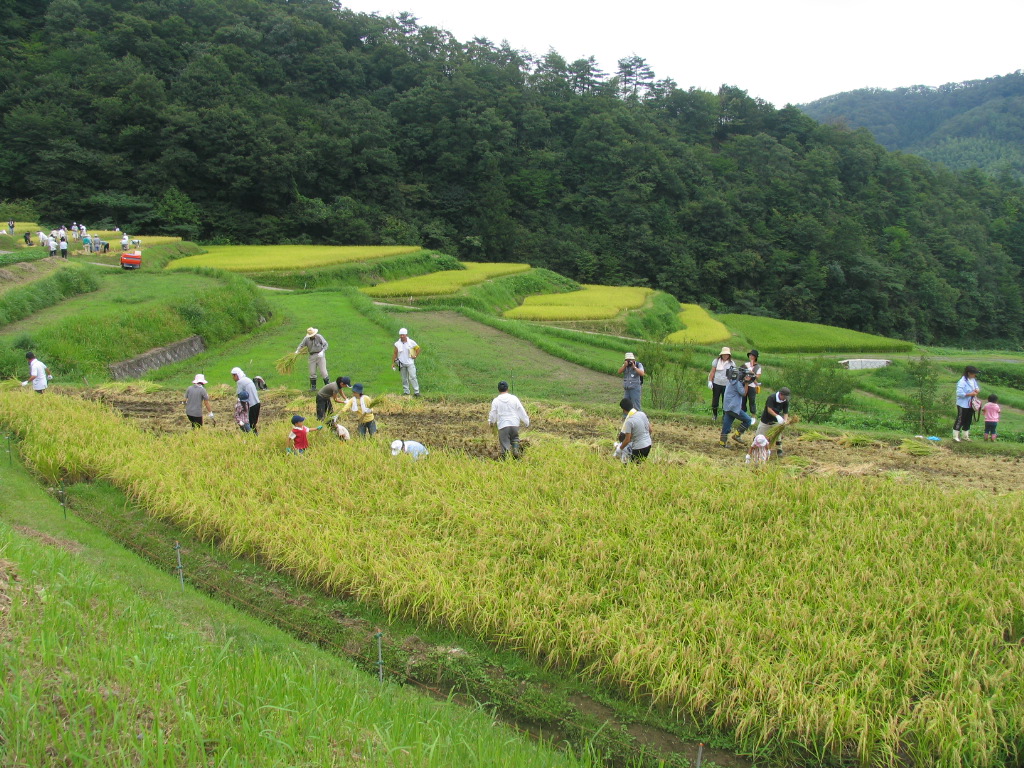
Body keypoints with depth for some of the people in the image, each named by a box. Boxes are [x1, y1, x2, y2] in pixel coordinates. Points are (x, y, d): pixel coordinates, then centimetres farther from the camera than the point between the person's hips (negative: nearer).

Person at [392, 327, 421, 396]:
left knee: (412, 377, -11)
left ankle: (416, 392, -9)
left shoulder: (411, 342, -4)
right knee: (404, 379, 7)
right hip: (402, 364, 2)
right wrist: (393, 363, 3)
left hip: (410, 363, -2)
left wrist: (415, 356, 1)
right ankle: (406, 392, 15)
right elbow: (394, 353, 5)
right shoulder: (397, 344, 0)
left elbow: (418, 348, 10)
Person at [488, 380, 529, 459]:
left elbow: (493, 415, 3)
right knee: (515, 439, 21)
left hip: (503, 426, -1)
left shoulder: (496, 401, 0)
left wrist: (490, 422, 24)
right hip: (514, 424, 2)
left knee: (505, 444, 3)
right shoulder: (514, 398, 2)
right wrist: (526, 422, 15)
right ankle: (516, 449, -7)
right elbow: (522, 411, 5)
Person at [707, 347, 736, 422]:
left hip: (727, 385, 0)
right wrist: (710, 381, -4)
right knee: (715, 400, 6)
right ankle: (714, 415, 24)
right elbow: (712, 372, 3)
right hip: (716, 384, 0)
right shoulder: (716, 361, 1)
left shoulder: (732, 363, 1)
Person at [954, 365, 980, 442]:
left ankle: (965, 436, 27)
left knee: (968, 421, 15)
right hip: (963, 404, -8)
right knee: (960, 420, -1)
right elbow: (959, 393, -24)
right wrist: (970, 394, -23)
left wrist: (977, 390, -3)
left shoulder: (974, 380, 7)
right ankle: (955, 436, 7)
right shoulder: (962, 382, -19)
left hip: (971, 404, 8)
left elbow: (977, 387, 21)